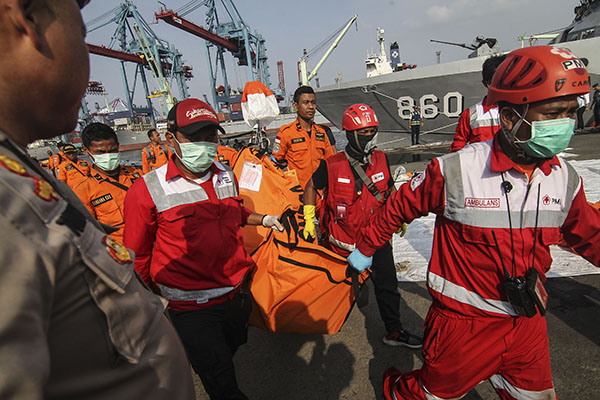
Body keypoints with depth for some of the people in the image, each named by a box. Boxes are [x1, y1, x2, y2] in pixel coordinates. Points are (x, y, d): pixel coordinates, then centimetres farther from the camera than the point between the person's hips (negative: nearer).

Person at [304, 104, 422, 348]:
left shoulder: (381, 160, -5)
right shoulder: (332, 166, -17)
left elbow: (390, 189, 13)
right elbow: (312, 187, -1)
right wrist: (309, 222, -4)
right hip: (343, 238, -2)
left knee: (387, 284, 8)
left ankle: (394, 331, 27)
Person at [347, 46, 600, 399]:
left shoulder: (566, 179, -4)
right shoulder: (454, 171, -21)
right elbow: (400, 207, -9)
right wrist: (366, 248, 2)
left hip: (529, 325, 5)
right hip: (464, 322, -5)